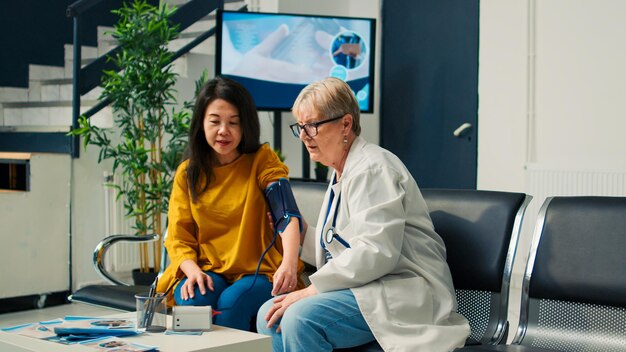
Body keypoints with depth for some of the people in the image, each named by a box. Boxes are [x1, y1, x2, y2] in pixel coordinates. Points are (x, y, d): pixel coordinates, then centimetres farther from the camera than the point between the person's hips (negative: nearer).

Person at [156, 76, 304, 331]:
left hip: (259, 272, -2)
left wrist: (289, 263, -36)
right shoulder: (187, 172, 8)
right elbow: (178, 237, 5)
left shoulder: (262, 160, -1)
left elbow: (287, 214, -17)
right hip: (207, 271, 2)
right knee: (192, 300, -30)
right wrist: (193, 270, -17)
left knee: (231, 303, -31)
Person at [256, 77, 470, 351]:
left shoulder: (372, 168, -11)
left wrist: (309, 291, -21)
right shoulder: (341, 175, 20)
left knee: (300, 317, -29)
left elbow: (375, 253, -24)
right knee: (270, 315, -7)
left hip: (404, 294, -9)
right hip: (369, 289, 9)